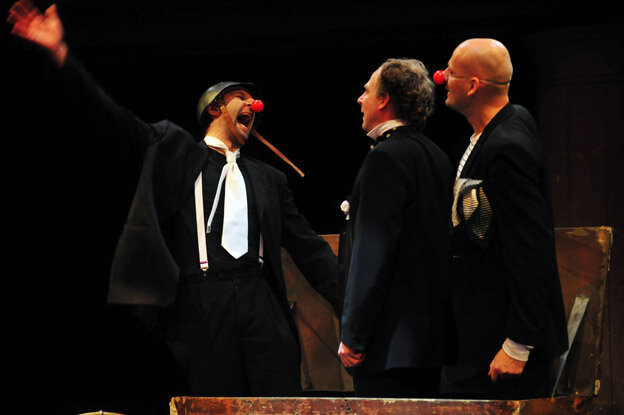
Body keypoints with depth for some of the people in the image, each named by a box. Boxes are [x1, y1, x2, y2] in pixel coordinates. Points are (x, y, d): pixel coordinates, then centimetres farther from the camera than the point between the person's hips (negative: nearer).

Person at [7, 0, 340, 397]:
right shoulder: (172, 149, 15)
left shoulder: (268, 179, 24)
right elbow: (110, 117, 4)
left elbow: (307, 246, 21)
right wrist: (60, 52, -8)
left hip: (261, 304, 3)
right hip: (201, 303, -3)